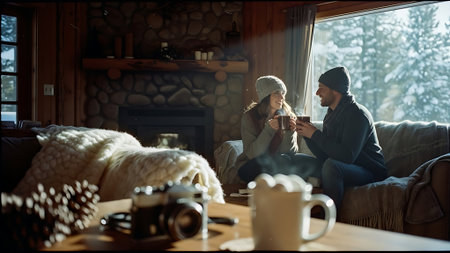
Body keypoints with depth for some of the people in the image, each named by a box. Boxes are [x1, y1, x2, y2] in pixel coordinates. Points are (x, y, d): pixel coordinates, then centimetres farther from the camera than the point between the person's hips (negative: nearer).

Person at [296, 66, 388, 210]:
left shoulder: (357, 114, -18)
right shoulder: (332, 114, 9)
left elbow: (347, 156, -30)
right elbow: (324, 156, 6)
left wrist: (315, 134, -24)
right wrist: (306, 134, -8)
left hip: (369, 171, -9)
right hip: (343, 167, 9)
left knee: (331, 165, -36)